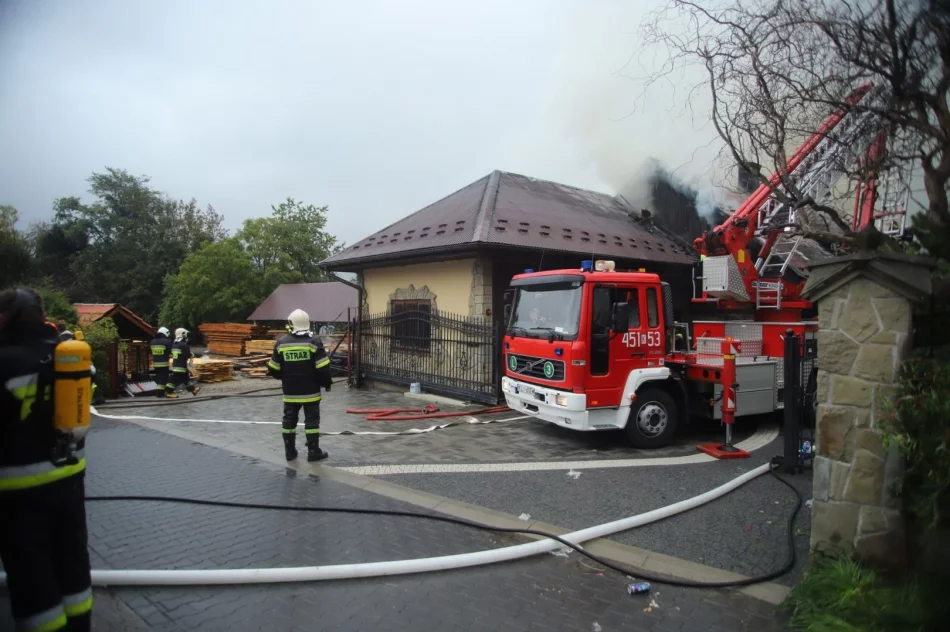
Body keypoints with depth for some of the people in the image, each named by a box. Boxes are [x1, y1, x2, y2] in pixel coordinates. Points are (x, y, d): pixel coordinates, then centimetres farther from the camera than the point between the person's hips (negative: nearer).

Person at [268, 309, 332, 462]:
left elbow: (274, 369, 4)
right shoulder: (313, 341, -11)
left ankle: (290, 451, 20)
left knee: (289, 420, 13)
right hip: (310, 391, -3)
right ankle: (313, 452, 7)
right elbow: (322, 368, -12)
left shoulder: (282, 342, -2)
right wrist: (326, 383, 3)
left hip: (290, 391, 3)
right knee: (311, 420, 4)